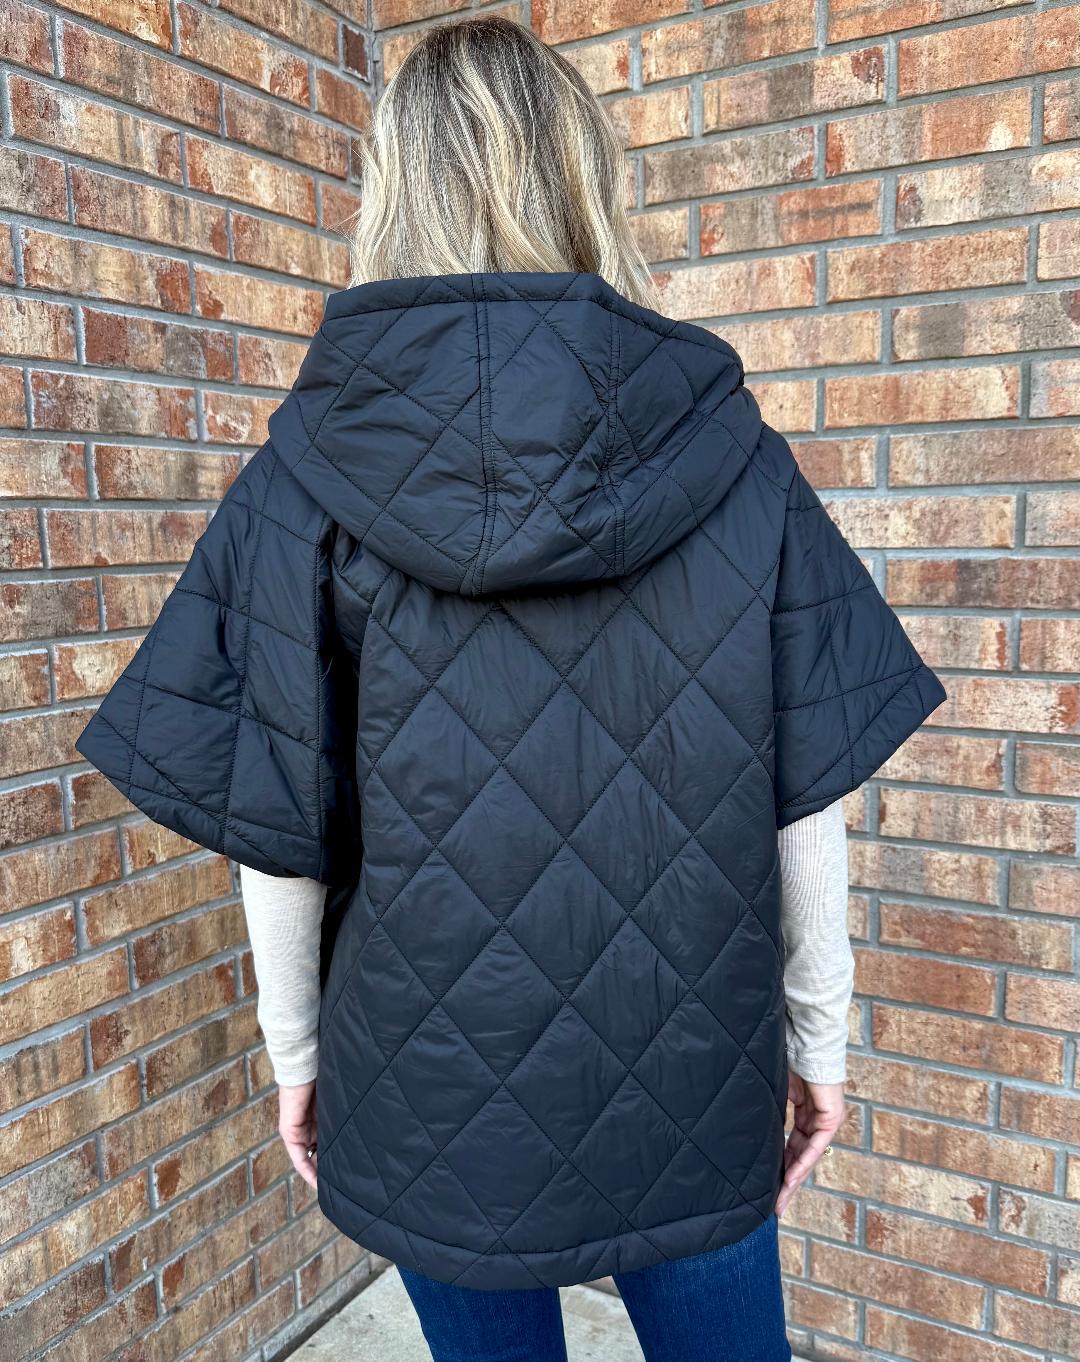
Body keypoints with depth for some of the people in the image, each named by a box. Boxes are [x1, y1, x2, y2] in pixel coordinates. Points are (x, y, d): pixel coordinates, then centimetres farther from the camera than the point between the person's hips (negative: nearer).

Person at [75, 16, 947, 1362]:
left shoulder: (310, 466, -10)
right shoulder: (729, 442, -8)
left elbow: (274, 824, -8)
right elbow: (808, 796, -6)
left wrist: (295, 1053, 7)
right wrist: (818, 1036, 8)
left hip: (437, 1089, 0)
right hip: (695, 1074, 1)